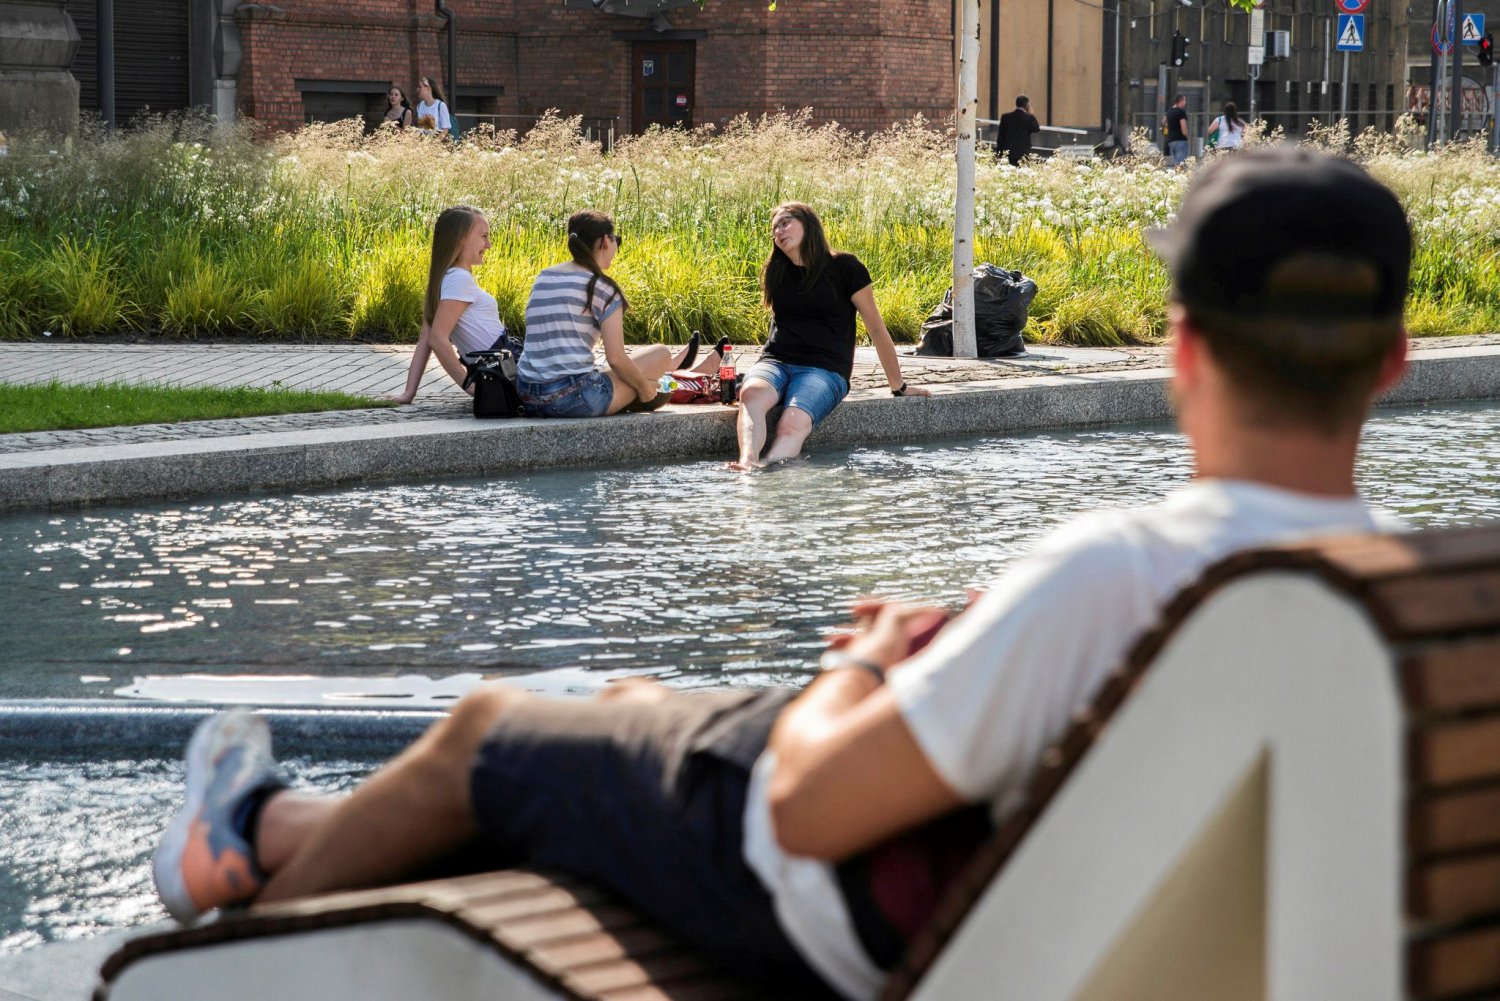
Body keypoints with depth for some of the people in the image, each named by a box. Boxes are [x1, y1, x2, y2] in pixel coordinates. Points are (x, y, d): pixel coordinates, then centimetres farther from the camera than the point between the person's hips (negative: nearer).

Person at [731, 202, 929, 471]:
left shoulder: (844, 268, 3)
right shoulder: (775, 272, 18)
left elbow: (876, 328, 8)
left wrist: (899, 387, 12)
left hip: (825, 368, -3)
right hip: (776, 361, 3)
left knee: (794, 422, -36)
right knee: (752, 394, -35)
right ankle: (747, 463, -59)